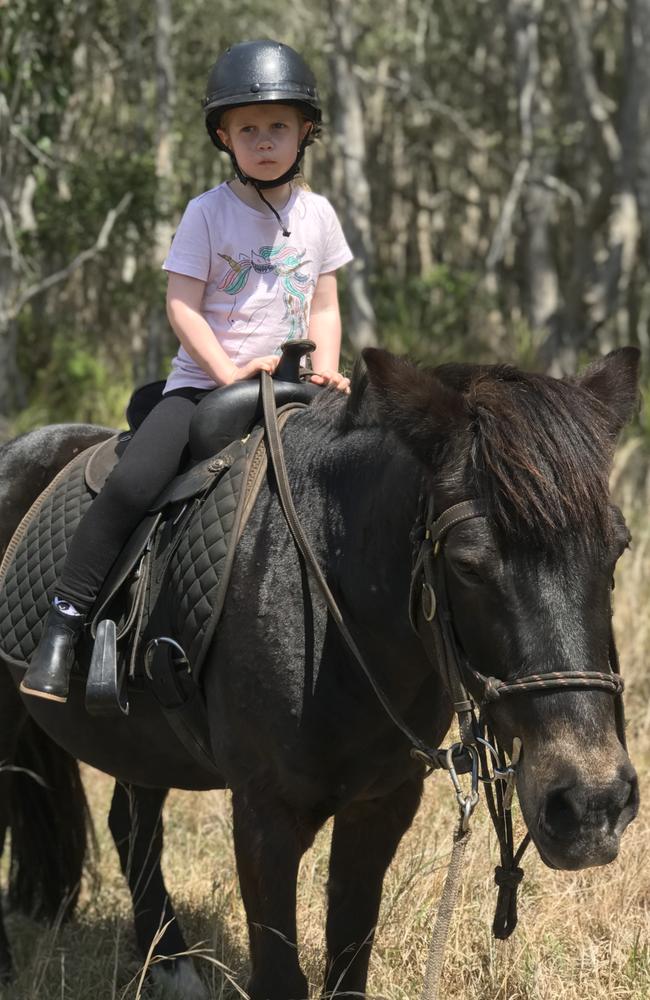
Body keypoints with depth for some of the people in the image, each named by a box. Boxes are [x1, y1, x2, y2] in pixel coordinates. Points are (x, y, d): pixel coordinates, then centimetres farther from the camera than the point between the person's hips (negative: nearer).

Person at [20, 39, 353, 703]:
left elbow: (324, 306, 11)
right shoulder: (208, 213, -4)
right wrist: (229, 371, -18)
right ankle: (64, 621, -18)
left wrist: (326, 370, -7)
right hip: (203, 380, -4)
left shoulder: (316, 214, 7)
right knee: (130, 484, -25)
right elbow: (181, 305, -7)